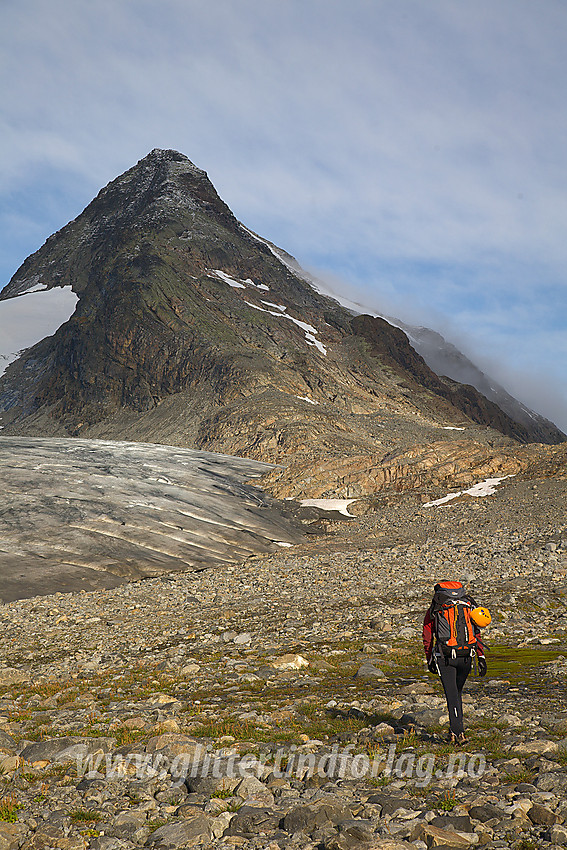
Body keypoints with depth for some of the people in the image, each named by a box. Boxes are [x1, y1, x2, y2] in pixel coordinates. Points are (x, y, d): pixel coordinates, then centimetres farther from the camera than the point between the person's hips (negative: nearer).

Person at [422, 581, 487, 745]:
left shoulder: (433, 610, 10)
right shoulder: (468, 606, 15)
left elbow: (427, 639, 12)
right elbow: (477, 633, 8)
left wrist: (429, 660, 22)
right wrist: (481, 657, 7)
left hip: (444, 657, -3)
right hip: (466, 656, 3)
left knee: (452, 694, 0)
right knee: (457, 691, 21)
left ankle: (458, 732, -10)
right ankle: (456, 728, 23)